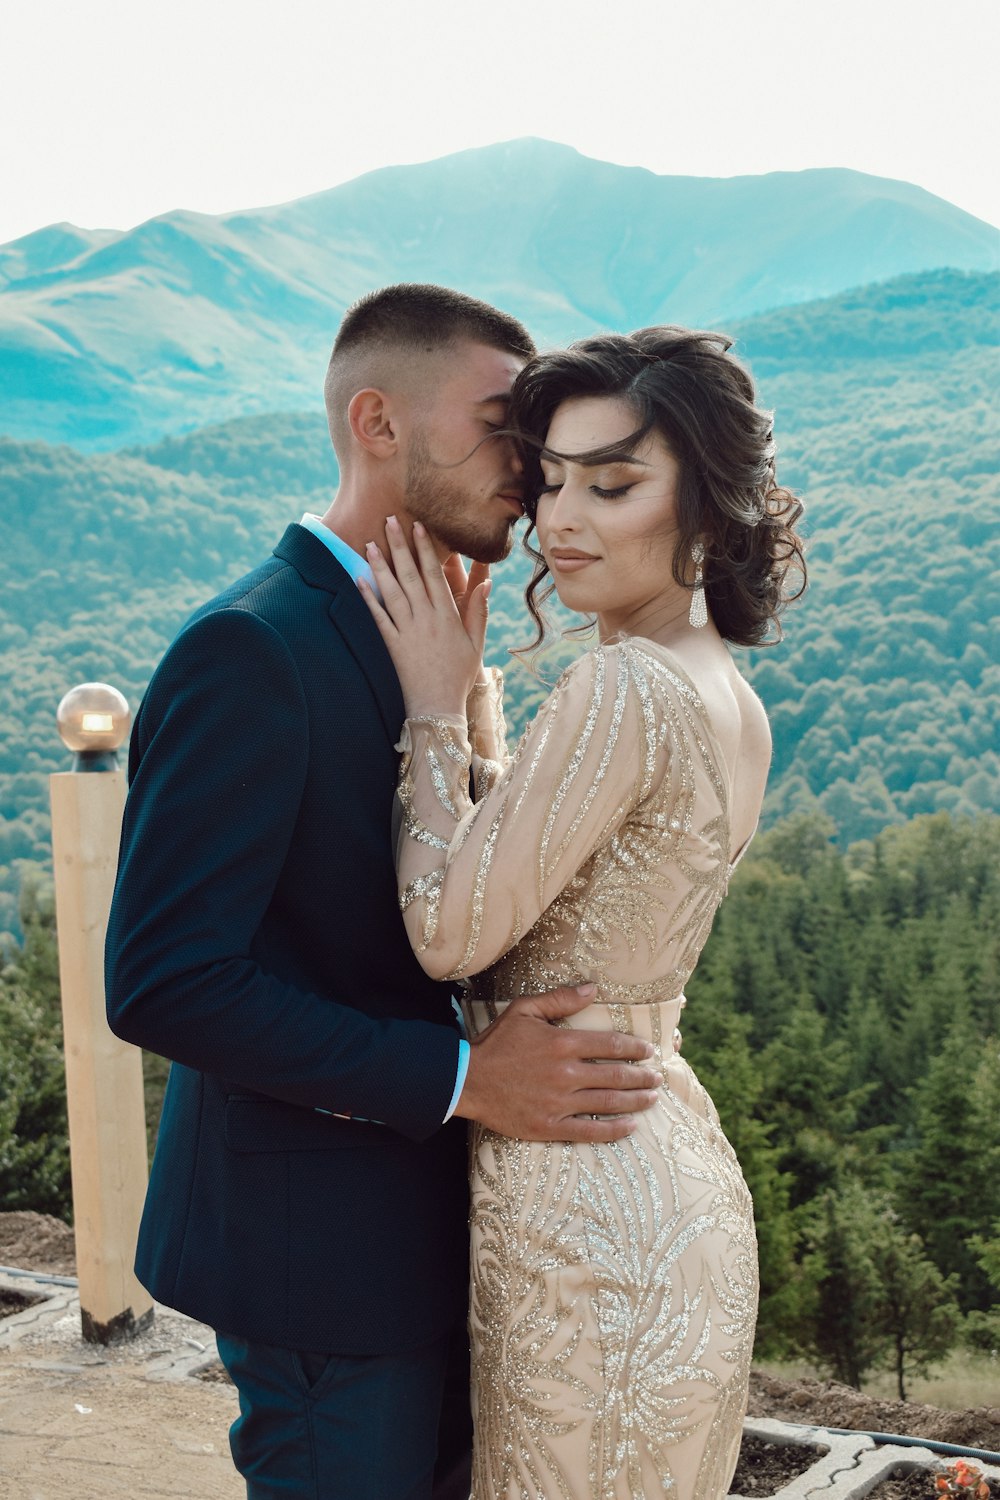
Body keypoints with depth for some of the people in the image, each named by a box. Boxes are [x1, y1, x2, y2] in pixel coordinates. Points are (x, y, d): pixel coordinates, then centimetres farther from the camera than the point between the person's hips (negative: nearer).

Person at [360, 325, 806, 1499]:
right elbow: (526, 868, 15)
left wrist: (432, 704, -11)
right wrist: (464, 681, 9)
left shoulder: (624, 688, -22)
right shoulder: (730, 700, 6)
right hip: (676, 1170, 10)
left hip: (588, 1202, -10)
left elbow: (452, 933, -20)